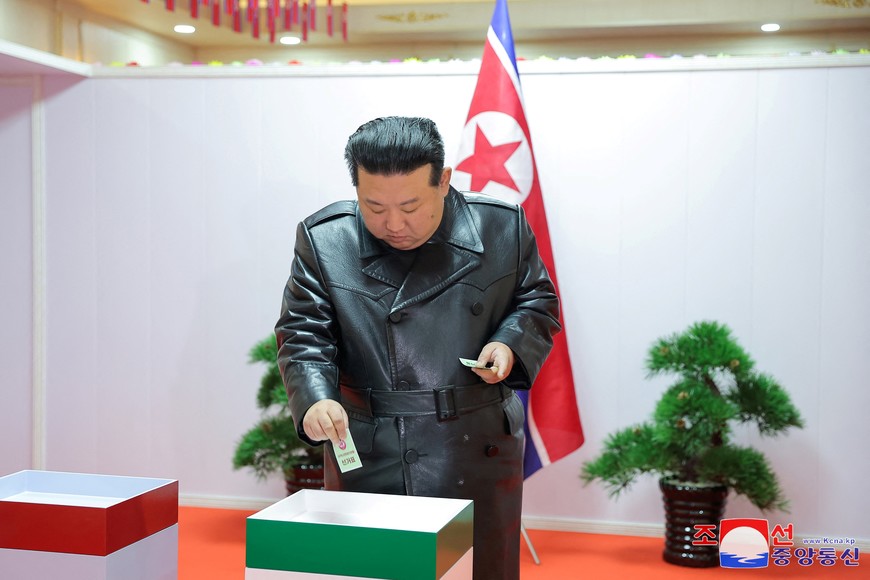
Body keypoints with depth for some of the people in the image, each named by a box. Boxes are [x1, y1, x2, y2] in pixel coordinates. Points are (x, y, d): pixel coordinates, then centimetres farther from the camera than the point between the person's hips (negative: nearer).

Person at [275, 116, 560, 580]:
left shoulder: (502, 227, -4)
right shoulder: (324, 240, -6)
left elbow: (537, 301, 10)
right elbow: (303, 334, -4)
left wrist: (511, 344, -10)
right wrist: (316, 398, -22)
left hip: (477, 455, 1)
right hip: (364, 458, 0)